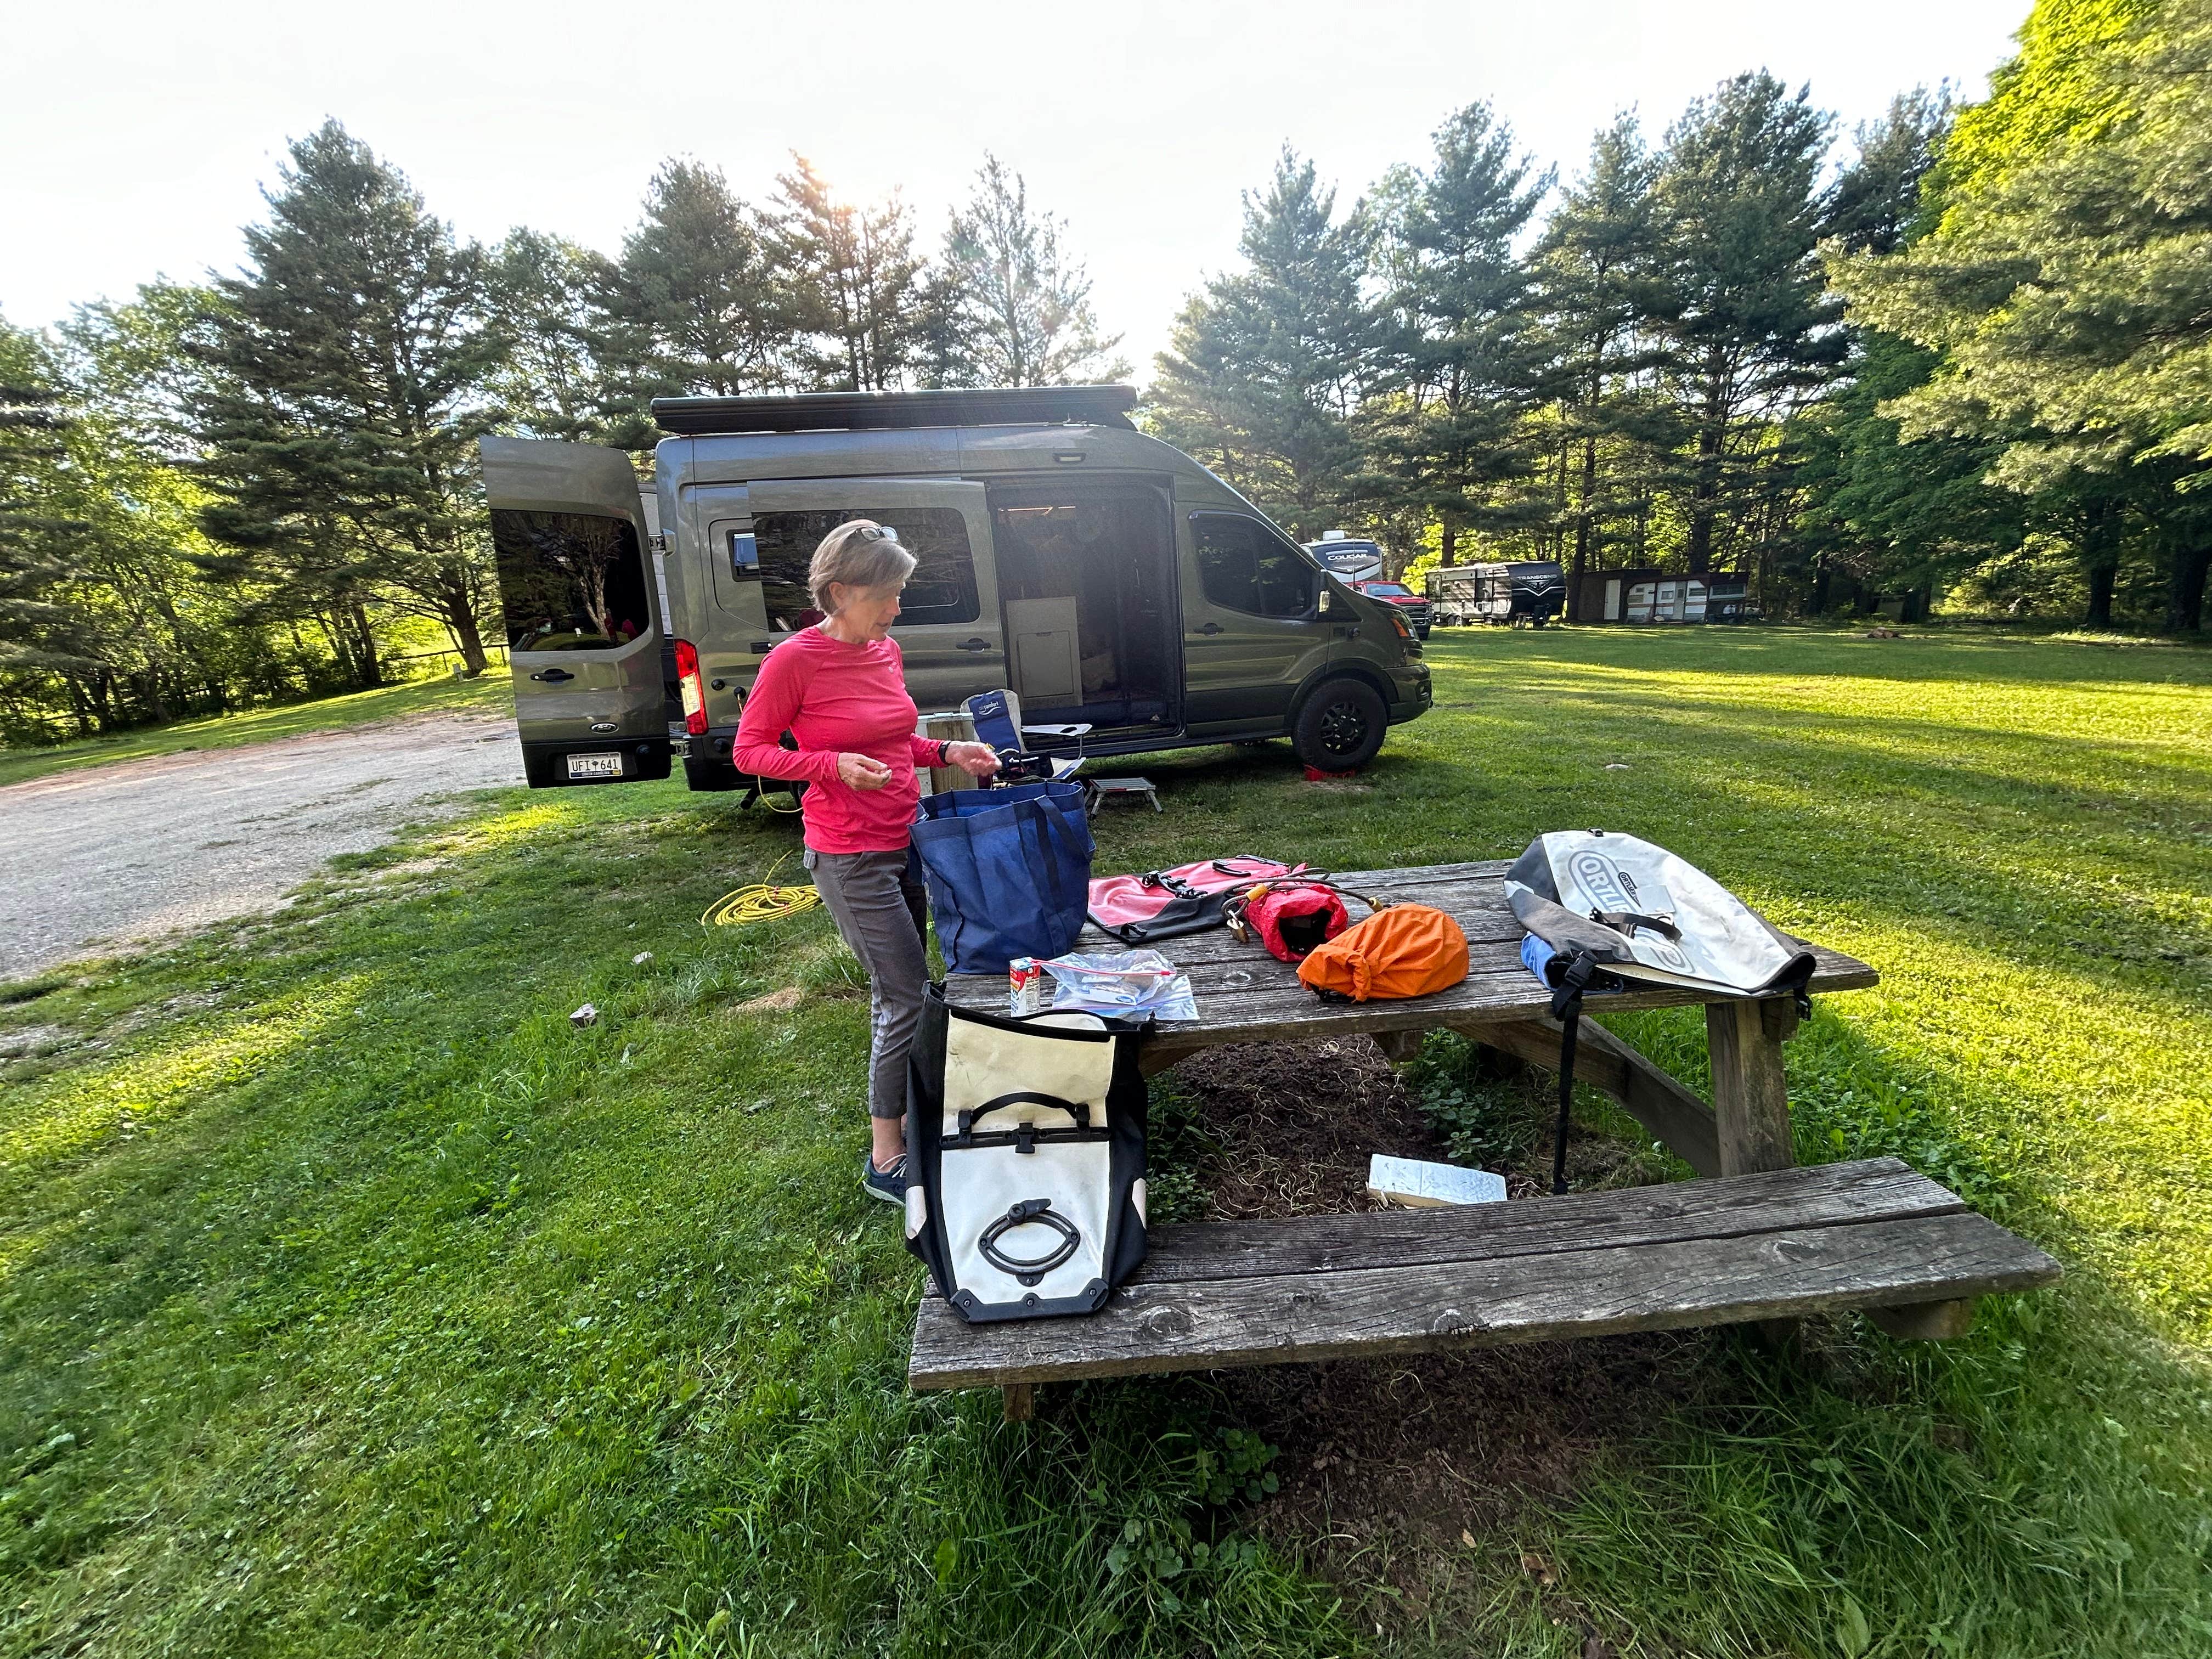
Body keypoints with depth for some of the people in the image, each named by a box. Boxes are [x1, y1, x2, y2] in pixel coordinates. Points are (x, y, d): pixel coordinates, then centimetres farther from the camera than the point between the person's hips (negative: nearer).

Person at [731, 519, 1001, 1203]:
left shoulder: (887, 652, 7)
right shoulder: (794, 660, -14)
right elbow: (749, 750, -8)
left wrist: (947, 752, 2)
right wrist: (835, 766, -22)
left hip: (907, 840, 7)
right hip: (851, 856, -7)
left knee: (894, 991, 16)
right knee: (909, 996, -6)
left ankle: (899, 1115, 34)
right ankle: (886, 1160, 10)